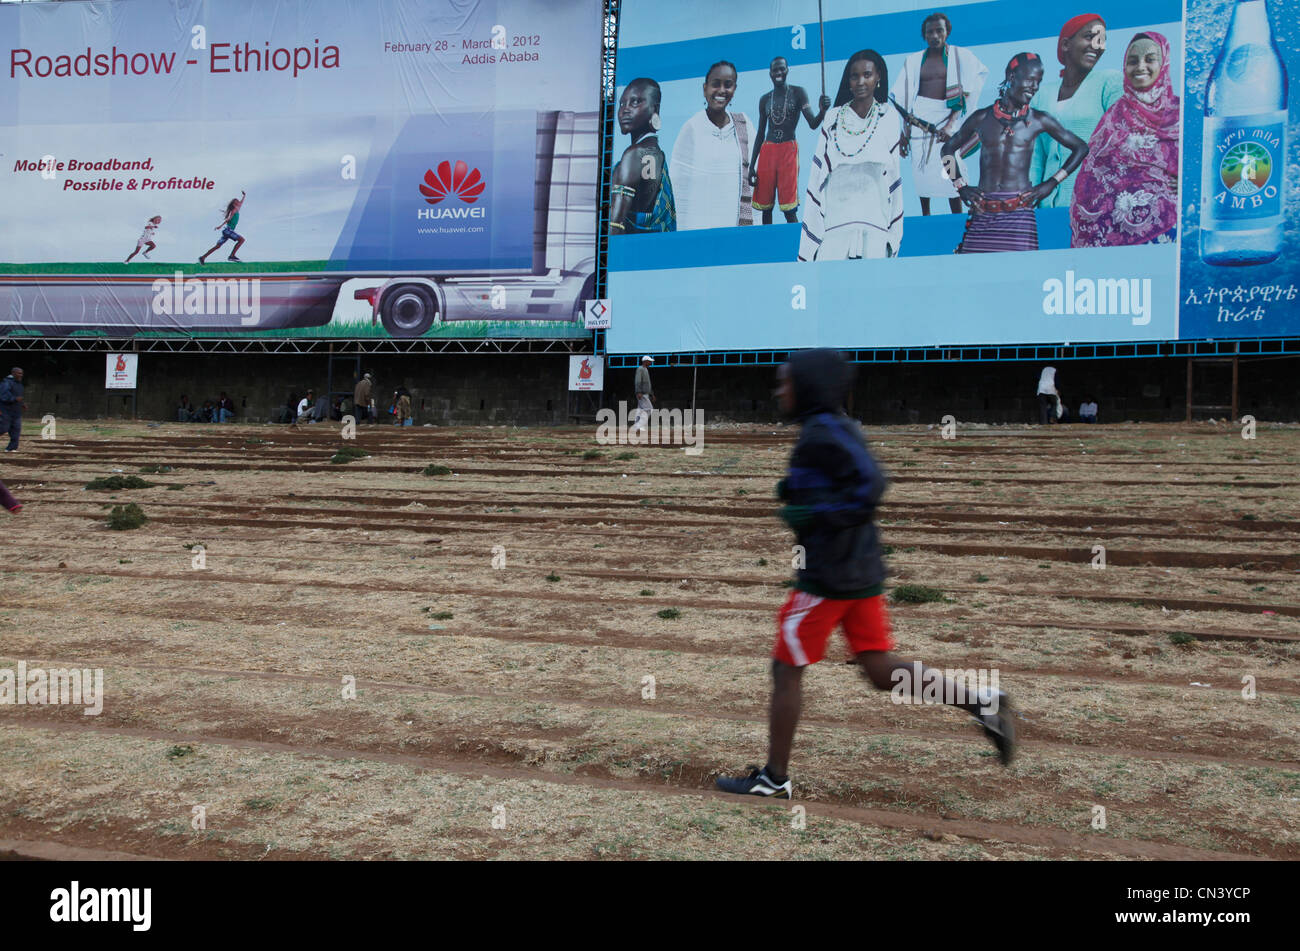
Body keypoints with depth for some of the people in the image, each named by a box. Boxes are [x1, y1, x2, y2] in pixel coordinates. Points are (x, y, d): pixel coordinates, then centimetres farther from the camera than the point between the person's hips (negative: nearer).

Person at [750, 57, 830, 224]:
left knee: (789, 208, -11)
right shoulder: (765, 99, 12)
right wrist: (752, 165, 9)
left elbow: (813, 124, -8)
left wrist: (822, 111, -31)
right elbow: (760, 134, 15)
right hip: (767, 151, 4)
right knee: (765, 206, 5)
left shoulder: (798, 93, 1)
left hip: (789, 150, -4)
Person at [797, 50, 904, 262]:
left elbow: (894, 177, 9)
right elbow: (817, 177, 6)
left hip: (876, 226, 0)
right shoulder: (833, 120, 8)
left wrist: (894, 234, 5)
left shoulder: (889, 119, 8)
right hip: (835, 226, 0)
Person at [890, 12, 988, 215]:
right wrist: (904, 131, 2)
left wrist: (951, 124, -17)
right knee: (921, 169, -1)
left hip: (948, 114, -2)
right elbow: (904, 99, 9)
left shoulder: (960, 56, 5)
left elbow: (965, 94, -4)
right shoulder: (914, 60, 11)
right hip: (920, 118, 2)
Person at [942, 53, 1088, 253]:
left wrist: (1052, 183, 8)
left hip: (1019, 214, -1)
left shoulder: (1038, 121, 8)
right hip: (983, 213, 1)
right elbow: (949, 148, 22)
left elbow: (1081, 148, 17)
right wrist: (961, 186, 11)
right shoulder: (982, 118, 9)